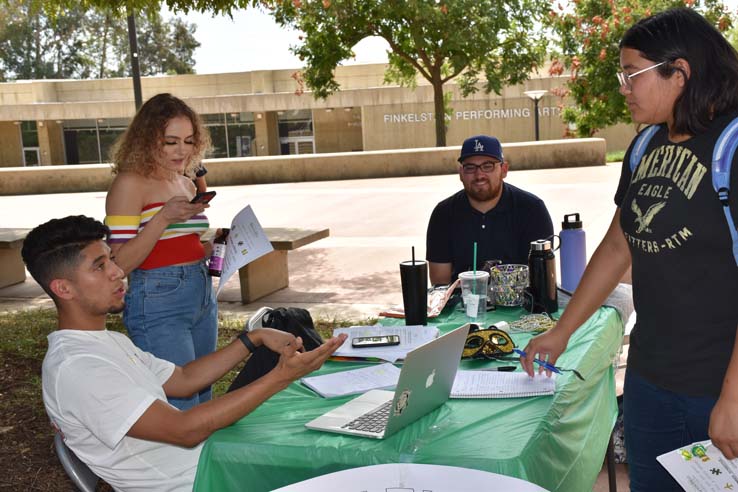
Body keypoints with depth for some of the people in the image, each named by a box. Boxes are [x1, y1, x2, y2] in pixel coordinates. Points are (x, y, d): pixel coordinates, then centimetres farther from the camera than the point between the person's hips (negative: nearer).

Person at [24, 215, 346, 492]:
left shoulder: (108, 341, 9)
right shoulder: (75, 367, -23)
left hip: (202, 454, 9)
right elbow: (185, 429, -27)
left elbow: (182, 379, 12)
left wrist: (254, 339, 0)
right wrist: (281, 377, -30)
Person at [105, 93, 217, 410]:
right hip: (158, 302, -8)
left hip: (203, 297, 8)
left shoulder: (187, 184, 13)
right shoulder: (130, 184, -9)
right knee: (181, 407, -6)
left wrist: (215, 246, 6)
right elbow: (119, 263, -15)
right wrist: (163, 217, -22)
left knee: (204, 398, 15)